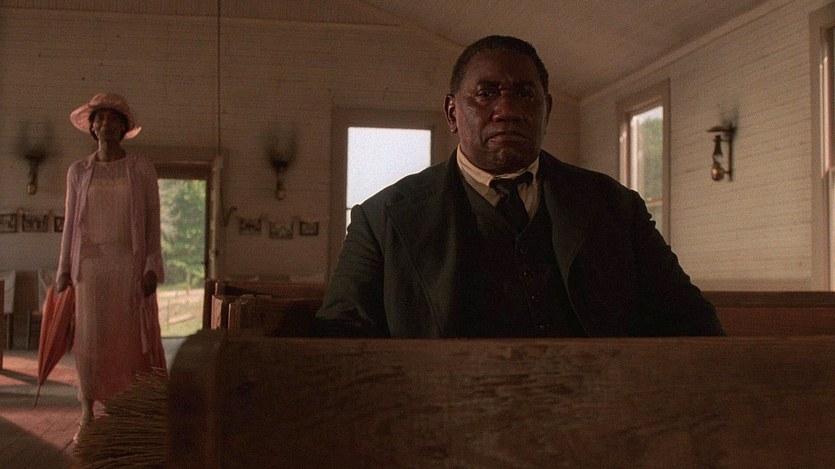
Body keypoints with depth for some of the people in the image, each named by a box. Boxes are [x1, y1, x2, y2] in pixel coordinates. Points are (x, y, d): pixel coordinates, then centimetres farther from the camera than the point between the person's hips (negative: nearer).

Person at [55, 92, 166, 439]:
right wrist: (64, 271, 4)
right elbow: (71, 224, 9)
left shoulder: (142, 169, 2)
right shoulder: (78, 172, 7)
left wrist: (152, 267, -9)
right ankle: (87, 415, 9)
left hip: (130, 263, -1)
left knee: (133, 337, -2)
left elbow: (153, 222, 1)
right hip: (91, 264, 1)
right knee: (89, 338, 0)